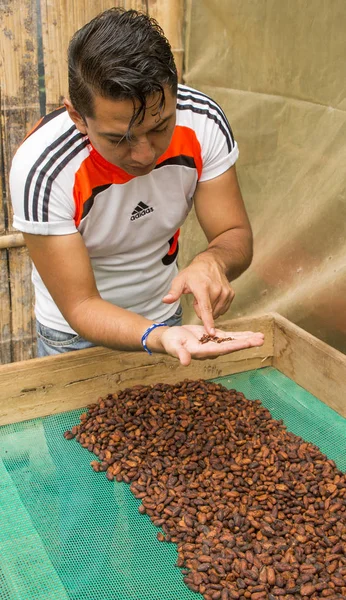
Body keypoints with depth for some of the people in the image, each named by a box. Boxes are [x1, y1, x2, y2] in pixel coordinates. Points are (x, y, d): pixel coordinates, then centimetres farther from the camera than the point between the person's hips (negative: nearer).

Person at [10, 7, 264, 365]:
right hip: (75, 332, -3)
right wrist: (157, 337, -47)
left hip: (164, 315, 4)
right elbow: (80, 306, -29)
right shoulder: (41, 170, -33)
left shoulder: (202, 121, -23)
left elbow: (236, 236, -17)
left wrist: (212, 260, -40)